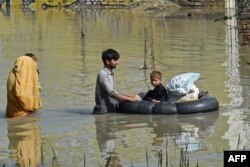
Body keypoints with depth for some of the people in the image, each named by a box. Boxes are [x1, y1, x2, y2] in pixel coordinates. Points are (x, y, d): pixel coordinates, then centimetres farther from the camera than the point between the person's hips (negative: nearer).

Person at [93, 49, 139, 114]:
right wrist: (130, 99, -20)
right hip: (104, 112, -8)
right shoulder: (103, 74, -12)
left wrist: (129, 96, 5)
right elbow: (112, 93, -21)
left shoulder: (111, 74, 14)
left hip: (112, 110, 8)